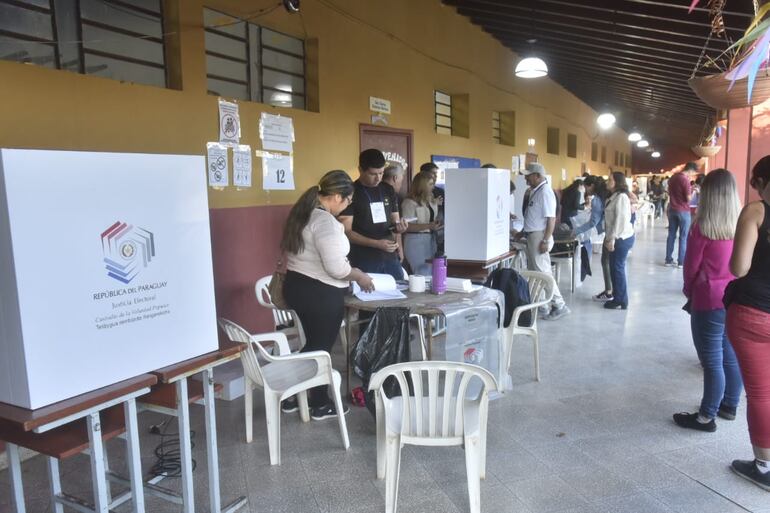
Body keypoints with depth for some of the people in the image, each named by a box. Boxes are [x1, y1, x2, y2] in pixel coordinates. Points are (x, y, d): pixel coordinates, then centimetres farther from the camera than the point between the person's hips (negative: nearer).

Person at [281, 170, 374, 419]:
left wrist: (352, 273, 18)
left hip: (297, 285, 9)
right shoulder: (325, 221, -22)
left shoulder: (304, 212, 9)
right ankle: (320, 405, 24)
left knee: (312, 344, 21)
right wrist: (359, 276, -8)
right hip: (319, 293, -9)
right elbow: (335, 267, -26)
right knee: (320, 348, 7)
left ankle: (293, 397, 31)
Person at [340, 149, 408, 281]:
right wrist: (376, 243, -21)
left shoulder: (388, 190, 10)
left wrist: (399, 227, -7)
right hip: (364, 261, -5)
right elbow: (346, 232, -10)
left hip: (390, 258, 5)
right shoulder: (351, 193, -6)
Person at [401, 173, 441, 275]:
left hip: (431, 239, 8)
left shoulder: (431, 201, 14)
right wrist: (429, 226, -22)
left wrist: (437, 223, 7)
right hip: (416, 241, -7)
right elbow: (408, 227, -17)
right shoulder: (410, 202, -11)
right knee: (423, 275, -7)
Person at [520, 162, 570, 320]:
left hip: (539, 236, -10)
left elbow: (551, 219, -20)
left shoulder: (545, 192, -16)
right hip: (532, 236, 10)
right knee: (533, 272, 15)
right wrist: (523, 232, 23)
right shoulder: (534, 191, 11)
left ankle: (559, 306, 5)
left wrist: (545, 241, -23)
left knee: (543, 272, -5)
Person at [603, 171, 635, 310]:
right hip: (616, 238, 9)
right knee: (614, 268, 13)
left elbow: (620, 220, -20)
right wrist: (609, 238, 13)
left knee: (618, 268, -3)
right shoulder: (614, 196, 15)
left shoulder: (621, 197, -14)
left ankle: (621, 302, 5)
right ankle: (617, 297, 22)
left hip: (621, 239, -9)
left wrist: (612, 239, -20)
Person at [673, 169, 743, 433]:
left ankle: (706, 417, 13)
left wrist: (689, 292, 11)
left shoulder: (703, 227, -16)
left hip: (710, 301, -6)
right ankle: (729, 406, 32)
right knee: (731, 356, 18)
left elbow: (691, 266, -6)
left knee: (712, 361, 2)